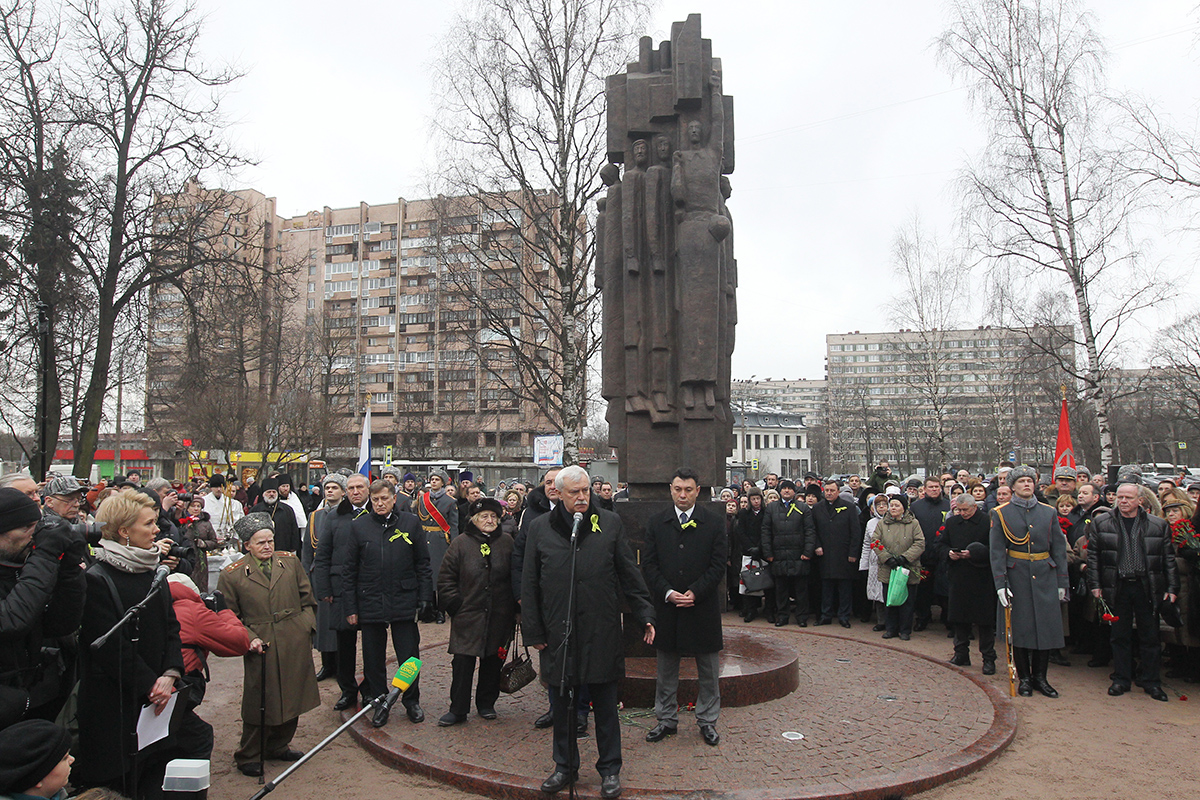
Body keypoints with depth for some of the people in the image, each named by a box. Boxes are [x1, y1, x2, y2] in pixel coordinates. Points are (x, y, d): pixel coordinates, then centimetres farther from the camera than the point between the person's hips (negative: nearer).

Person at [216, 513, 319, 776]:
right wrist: (249, 638, -10)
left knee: (292, 697, 12)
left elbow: (307, 599, 13)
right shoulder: (232, 574, -2)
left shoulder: (291, 561, 7)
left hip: (295, 645, 3)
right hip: (262, 647, -3)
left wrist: (306, 626, 1)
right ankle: (249, 757, 22)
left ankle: (278, 746, 31)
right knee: (259, 702, 3)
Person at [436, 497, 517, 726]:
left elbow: (517, 576, 9)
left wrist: (515, 608, 5)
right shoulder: (461, 544, -1)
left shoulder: (507, 543, 4)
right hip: (468, 616, -2)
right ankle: (457, 709, 10)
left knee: (493, 662, 11)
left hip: (499, 618, 2)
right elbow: (446, 579, 3)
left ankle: (486, 704, 27)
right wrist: (455, 604, -5)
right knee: (463, 663, -2)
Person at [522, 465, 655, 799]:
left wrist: (644, 615, 2)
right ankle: (565, 765, 30)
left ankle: (610, 769, 24)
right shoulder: (540, 528, 2)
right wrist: (533, 631, 2)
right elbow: (529, 585, 5)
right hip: (559, 632, 1)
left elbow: (630, 574, 6)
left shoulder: (610, 523, 3)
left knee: (605, 706, 9)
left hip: (602, 632, -1)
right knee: (562, 704, 13)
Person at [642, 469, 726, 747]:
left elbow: (718, 565, -4)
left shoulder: (714, 523, 0)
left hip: (703, 606, -1)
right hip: (666, 606, 1)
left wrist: (695, 592, -14)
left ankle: (707, 721, 23)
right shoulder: (656, 523, 4)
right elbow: (649, 564, 1)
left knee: (708, 669, 8)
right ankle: (666, 719, 25)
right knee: (666, 669, 12)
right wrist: (668, 593, -12)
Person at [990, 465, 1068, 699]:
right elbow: (996, 552, -3)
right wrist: (1000, 584, -10)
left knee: (1046, 626, 4)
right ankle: (1024, 678, 15)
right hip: (1017, 577, -2)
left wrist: (1061, 583, 5)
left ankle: (1040, 677, 18)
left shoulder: (1049, 513, 8)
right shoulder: (1000, 514, 0)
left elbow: (1059, 549, 9)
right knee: (1019, 628, 2)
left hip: (1045, 577, 2)